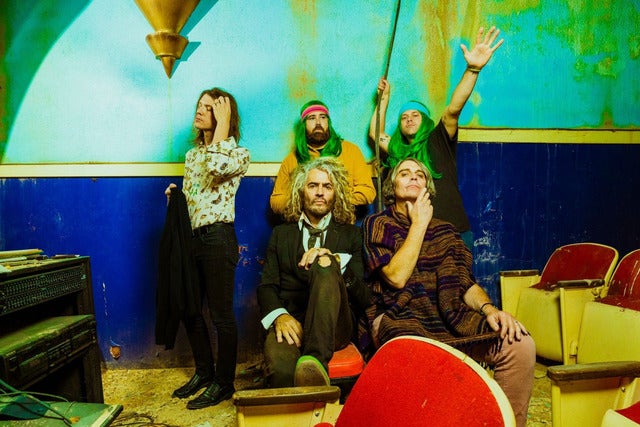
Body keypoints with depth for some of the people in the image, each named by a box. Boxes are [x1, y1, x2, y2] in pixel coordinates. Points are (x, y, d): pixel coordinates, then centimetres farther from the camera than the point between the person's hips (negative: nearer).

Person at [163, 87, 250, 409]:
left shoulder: (238, 152, -5)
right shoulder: (192, 154, 15)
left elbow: (217, 166, -29)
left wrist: (224, 122, -18)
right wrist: (175, 195, 2)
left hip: (217, 238, -8)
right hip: (191, 237, 8)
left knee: (221, 315, 2)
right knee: (189, 309, 15)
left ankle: (224, 383, 18)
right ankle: (204, 371, 34)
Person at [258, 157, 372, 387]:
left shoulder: (351, 234, 19)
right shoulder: (281, 233, 23)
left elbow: (364, 297, 7)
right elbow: (267, 286, 11)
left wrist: (335, 263, -13)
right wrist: (279, 316, -12)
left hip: (335, 324, 1)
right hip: (290, 321, 0)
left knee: (324, 268, -35)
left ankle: (317, 361, -46)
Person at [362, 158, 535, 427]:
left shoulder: (444, 230, 21)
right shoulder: (377, 224, 8)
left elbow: (466, 283, 13)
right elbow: (396, 277, -8)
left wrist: (489, 309, -9)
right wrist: (419, 224, -2)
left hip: (449, 318, 5)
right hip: (400, 320, -4)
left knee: (520, 344, -20)